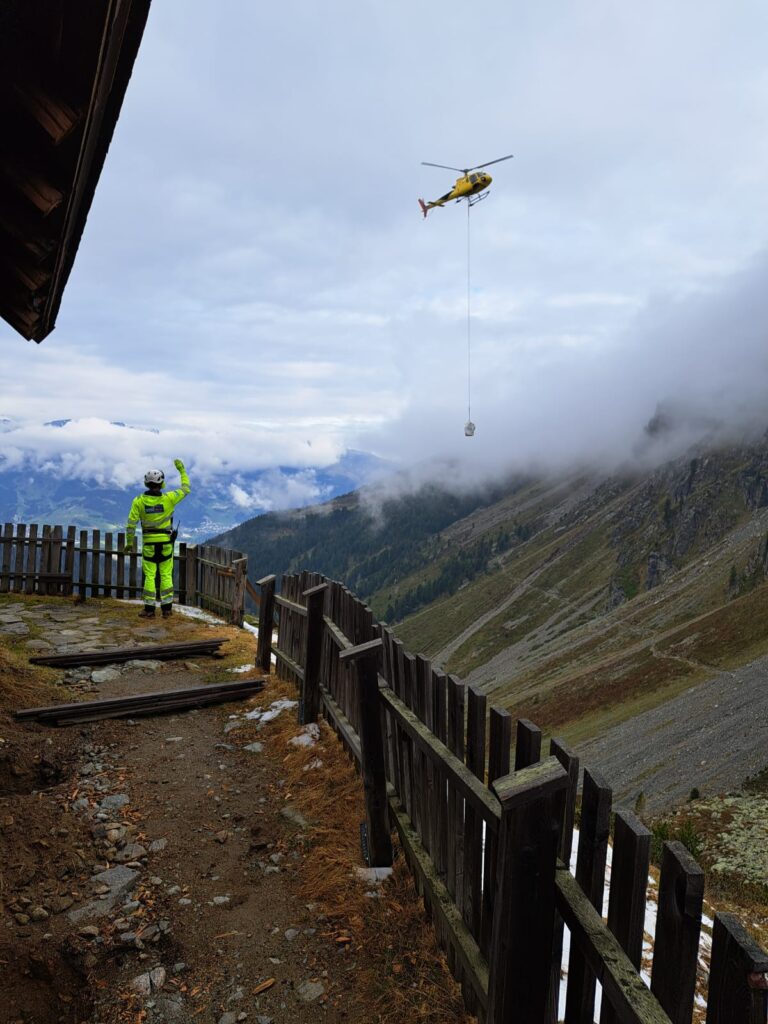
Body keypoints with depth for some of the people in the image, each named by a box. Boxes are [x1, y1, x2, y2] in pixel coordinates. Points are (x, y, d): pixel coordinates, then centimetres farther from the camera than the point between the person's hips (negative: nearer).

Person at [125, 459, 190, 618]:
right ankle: (166, 608, 12)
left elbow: (131, 524, -6)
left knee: (150, 576, 6)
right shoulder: (168, 499, -11)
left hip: (149, 544, 0)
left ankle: (149, 609, 7)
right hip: (166, 543, 0)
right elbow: (186, 489, 5)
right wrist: (181, 470, 15)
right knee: (166, 575, 9)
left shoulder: (139, 501, -8)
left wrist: (129, 542, 5)